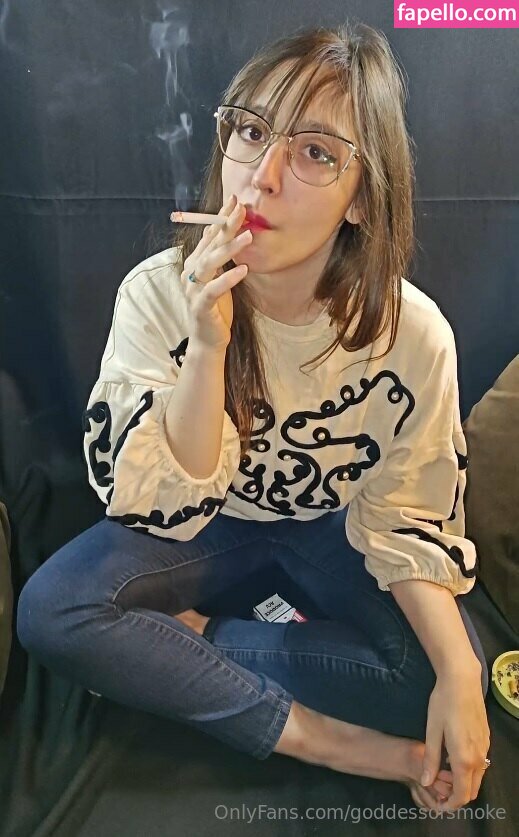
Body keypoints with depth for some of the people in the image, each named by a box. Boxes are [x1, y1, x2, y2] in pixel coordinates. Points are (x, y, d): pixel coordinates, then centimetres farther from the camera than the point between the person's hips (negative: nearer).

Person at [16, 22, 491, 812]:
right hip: (204, 516, 0)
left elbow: (406, 521, -11)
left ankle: (175, 642, -9)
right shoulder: (158, 293, -22)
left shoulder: (413, 333, -22)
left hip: (334, 521, 1)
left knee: (450, 670, -21)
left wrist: (458, 674, -25)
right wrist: (208, 345, -37)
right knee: (50, 608, -23)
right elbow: (161, 508, -23)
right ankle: (312, 733, -14)